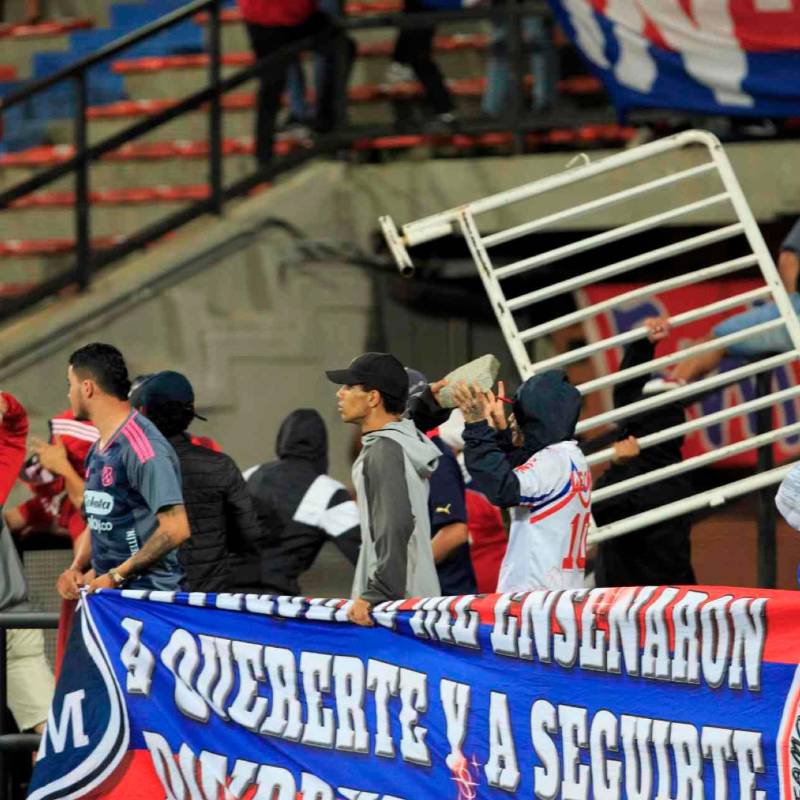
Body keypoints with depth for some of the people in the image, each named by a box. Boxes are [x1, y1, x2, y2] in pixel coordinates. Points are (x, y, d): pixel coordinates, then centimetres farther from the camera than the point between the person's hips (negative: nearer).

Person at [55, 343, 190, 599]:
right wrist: (76, 568, 5)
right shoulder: (97, 449, 17)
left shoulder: (142, 445, -14)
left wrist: (115, 576, -19)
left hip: (148, 593, -9)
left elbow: (175, 528, -21)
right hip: (105, 591, 9)